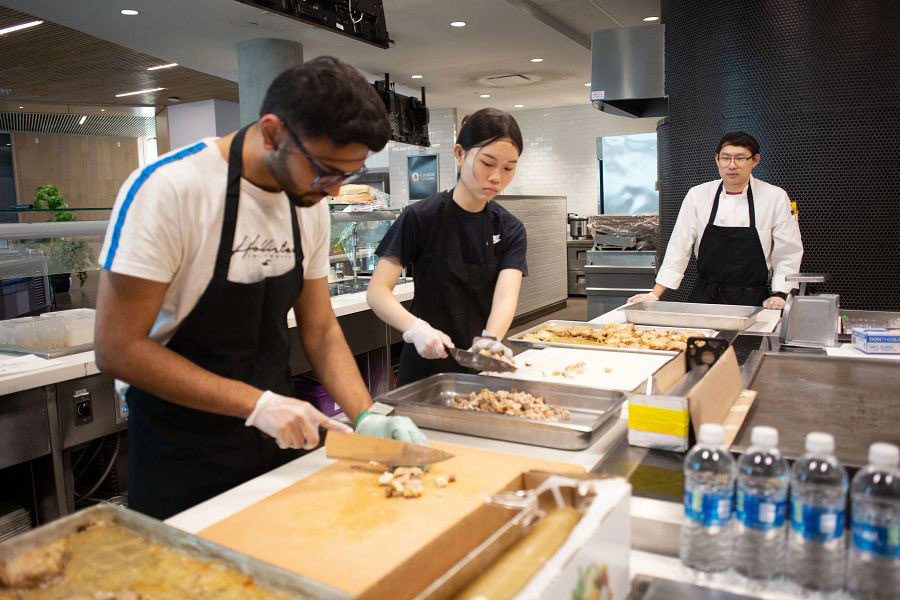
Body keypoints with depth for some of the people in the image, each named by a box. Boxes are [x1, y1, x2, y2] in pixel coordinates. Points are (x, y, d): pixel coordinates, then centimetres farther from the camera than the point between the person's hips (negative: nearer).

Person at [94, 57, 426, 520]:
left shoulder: (311, 206, -3)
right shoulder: (168, 189, -23)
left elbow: (320, 330, 2)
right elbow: (118, 349, -22)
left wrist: (365, 417, -12)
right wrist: (256, 403, -26)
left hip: (276, 436, 6)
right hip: (183, 449, -5)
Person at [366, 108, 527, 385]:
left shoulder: (510, 230, -2)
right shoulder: (420, 218, -12)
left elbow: (506, 294, -17)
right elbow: (377, 292, -17)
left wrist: (489, 340, -37)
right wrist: (416, 328, -35)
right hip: (428, 366, -3)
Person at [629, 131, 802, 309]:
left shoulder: (776, 197, -3)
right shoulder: (697, 195, 0)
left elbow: (788, 254, 3)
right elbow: (679, 248, 0)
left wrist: (779, 294, -8)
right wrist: (655, 294, -5)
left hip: (753, 301, 0)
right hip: (705, 297, 1)